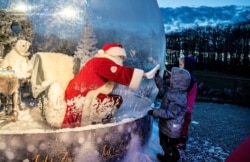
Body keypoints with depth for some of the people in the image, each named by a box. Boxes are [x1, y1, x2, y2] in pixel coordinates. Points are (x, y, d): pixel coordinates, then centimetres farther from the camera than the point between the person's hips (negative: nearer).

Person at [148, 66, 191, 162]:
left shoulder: (178, 98, -33)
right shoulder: (172, 91, -3)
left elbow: (170, 113, -32)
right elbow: (163, 87, 14)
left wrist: (155, 112, -28)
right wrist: (157, 76, 5)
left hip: (171, 130, -10)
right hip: (166, 127, 10)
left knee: (169, 147, 10)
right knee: (165, 145, 30)